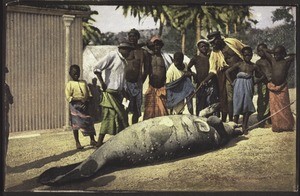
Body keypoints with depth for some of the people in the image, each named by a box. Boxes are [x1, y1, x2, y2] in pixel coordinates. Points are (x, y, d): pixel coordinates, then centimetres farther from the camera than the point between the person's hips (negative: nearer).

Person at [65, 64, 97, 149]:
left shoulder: (84, 82, 12)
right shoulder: (69, 84, -2)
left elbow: (89, 93, 10)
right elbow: (68, 97, -11)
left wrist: (87, 100, -10)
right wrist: (79, 100, -19)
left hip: (85, 105, 4)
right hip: (75, 106, -4)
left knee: (89, 122, 4)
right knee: (75, 124, -1)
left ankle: (92, 140, 14)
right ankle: (77, 142, 9)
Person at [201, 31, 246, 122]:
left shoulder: (232, 42, -6)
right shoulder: (214, 53, -4)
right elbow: (213, 70, -6)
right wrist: (205, 80, -20)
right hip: (228, 75, 0)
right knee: (230, 98, -6)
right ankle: (229, 120, 3)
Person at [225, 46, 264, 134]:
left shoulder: (253, 66, 2)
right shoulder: (239, 64, -3)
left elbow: (262, 75, 11)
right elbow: (227, 72, -2)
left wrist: (255, 83, 3)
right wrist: (232, 83, -5)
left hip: (249, 87, 2)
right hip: (239, 87, -2)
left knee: (247, 107, 3)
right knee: (238, 106, -4)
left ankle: (244, 127, 11)